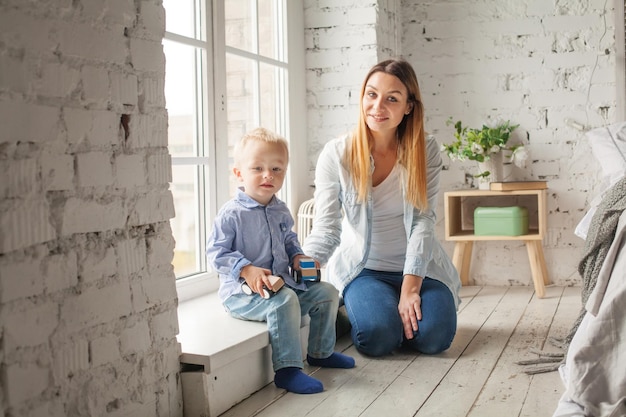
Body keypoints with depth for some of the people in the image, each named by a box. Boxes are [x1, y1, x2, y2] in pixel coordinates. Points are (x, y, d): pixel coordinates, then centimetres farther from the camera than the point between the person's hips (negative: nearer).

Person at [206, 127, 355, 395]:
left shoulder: (281, 211, 10)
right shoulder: (231, 214, -14)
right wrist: (246, 270, -27)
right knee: (284, 301, -35)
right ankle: (286, 369, -27)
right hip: (242, 291, -8)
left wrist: (297, 257, 5)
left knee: (327, 293, 4)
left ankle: (320, 352, 21)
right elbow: (217, 252, -15)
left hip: (282, 281, 8)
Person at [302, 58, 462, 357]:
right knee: (378, 334, -26)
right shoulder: (336, 154, -10)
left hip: (417, 266, 2)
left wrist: (410, 289, -22)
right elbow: (326, 229, -15)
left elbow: (422, 221, -13)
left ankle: (407, 309, 13)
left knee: (434, 335, -21)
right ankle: (358, 308, 9)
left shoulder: (425, 151, -6)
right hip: (362, 267, -1)